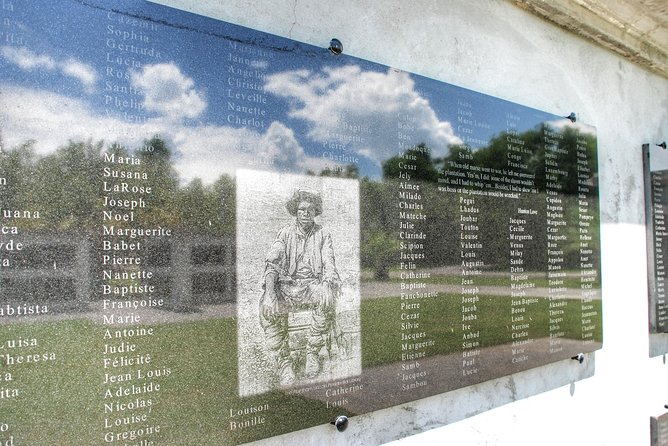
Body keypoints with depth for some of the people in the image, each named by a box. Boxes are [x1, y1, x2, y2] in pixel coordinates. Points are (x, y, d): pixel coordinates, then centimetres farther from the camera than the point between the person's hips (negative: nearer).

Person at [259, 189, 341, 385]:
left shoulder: (323, 235, 10)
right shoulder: (285, 233, 9)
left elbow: (329, 264, -3)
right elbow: (272, 263, -5)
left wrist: (326, 285, -27)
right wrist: (270, 291, -24)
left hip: (314, 284, 0)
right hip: (287, 285, 0)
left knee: (326, 298, -36)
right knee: (268, 308, -31)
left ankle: (313, 353, -18)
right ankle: (283, 362, -20)